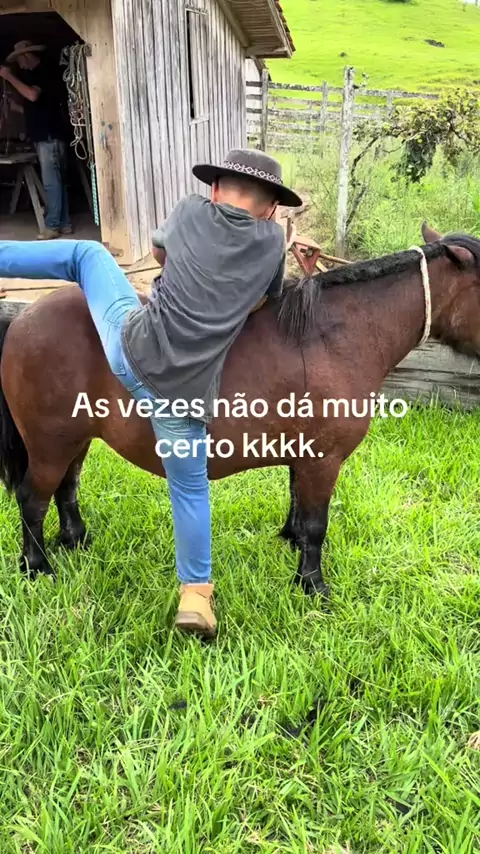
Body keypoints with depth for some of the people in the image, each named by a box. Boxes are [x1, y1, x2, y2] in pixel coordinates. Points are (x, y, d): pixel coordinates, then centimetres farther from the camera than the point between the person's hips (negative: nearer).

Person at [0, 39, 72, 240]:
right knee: (55, 181, 7)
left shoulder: (46, 71, -6)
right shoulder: (34, 74, 22)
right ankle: (64, 223, 8)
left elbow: (33, 96, -21)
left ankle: (52, 225, -10)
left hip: (50, 137, -10)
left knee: (51, 182, -11)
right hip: (43, 137, 10)